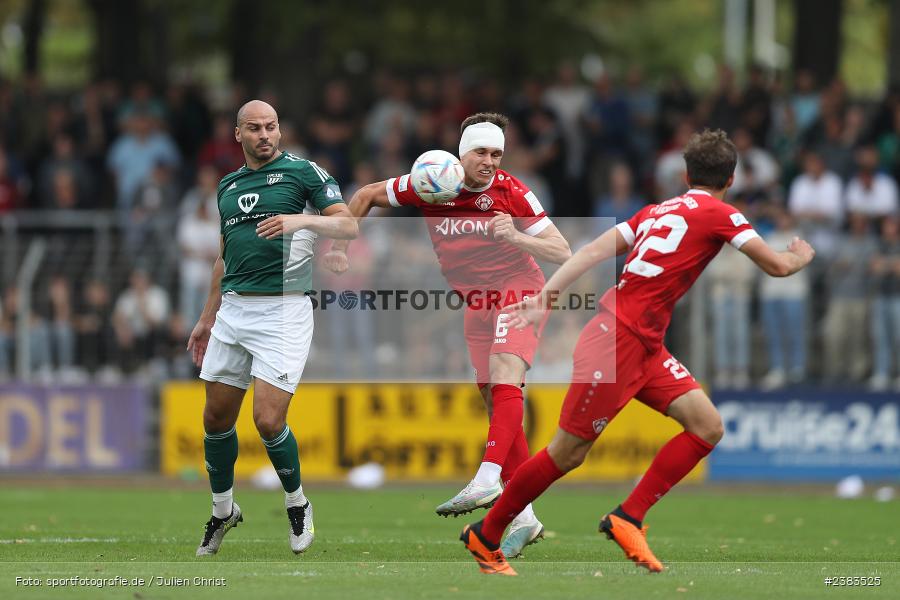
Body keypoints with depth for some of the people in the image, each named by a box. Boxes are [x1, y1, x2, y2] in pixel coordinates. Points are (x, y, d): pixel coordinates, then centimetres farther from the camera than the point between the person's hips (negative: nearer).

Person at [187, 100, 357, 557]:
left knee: (268, 420, -13)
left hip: (283, 309, -6)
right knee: (217, 419, 7)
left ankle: (297, 505, 10)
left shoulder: (303, 171, -1)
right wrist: (207, 319, 24)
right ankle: (223, 511, 26)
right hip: (232, 310, 6)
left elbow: (349, 226, -5)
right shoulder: (228, 185, 17)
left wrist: (303, 219, -22)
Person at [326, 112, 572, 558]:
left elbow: (563, 254, -10)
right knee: (496, 403, 1)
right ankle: (525, 515, 3)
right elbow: (365, 196, 11)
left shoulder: (513, 194, -10)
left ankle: (488, 479, -39)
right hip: (475, 303, 4)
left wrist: (516, 237, -25)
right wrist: (339, 246, 6)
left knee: (504, 382, -27)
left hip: (517, 290, -4)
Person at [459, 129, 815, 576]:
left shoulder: (656, 211, 15)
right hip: (618, 339, -9)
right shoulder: (719, 214, -5)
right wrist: (800, 256, 19)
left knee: (707, 428, 0)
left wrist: (545, 296, 1)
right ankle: (484, 535, 10)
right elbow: (777, 266, -3)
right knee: (567, 453, -2)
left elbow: (594, 250, 7)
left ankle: (628, 519, -1)